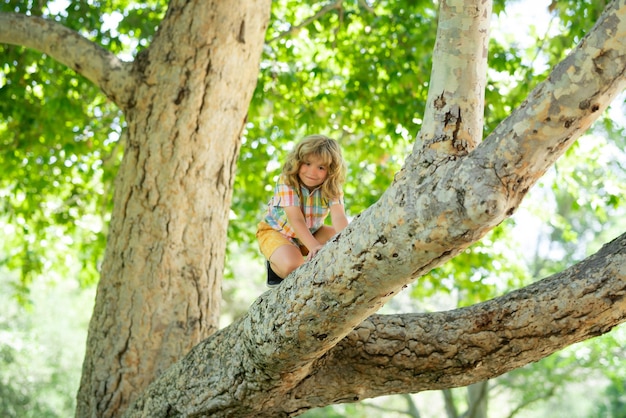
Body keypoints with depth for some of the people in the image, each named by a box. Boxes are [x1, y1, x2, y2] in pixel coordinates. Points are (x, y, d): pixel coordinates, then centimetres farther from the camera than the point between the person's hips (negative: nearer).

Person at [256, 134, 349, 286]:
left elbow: (339, 217, -35)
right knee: (292, 265, -34)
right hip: (276, 231, -4)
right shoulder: (286, 182, -28)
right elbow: (296, 220, -38)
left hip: (310, 232, 4)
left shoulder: (332, 188, -18)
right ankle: (274, 266, 0)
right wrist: (315, 246, -55)